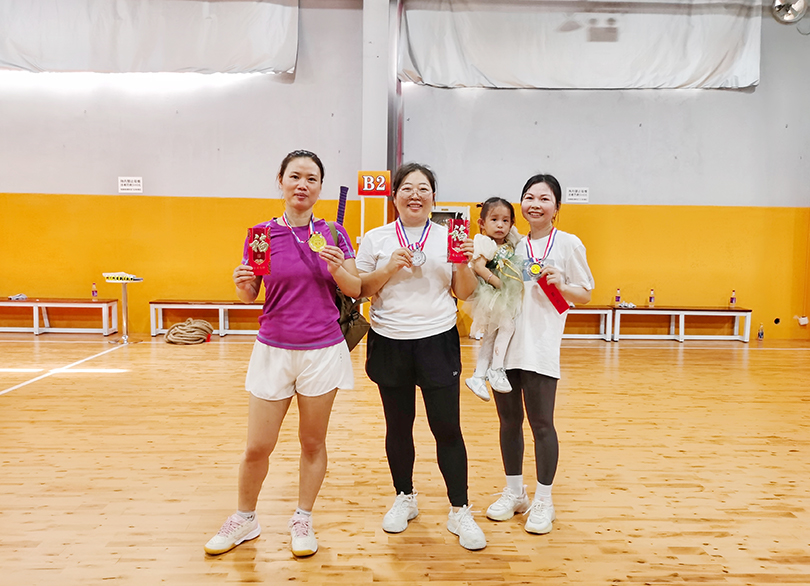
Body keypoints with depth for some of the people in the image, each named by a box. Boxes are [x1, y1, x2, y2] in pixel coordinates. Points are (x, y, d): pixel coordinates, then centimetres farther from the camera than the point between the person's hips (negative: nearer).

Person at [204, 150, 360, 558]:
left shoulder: (332, 233, 0)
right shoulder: (262, 233, 0)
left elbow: (356, 290, 2)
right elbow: (249, 296, 6)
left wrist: (337, 269, -17)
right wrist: (242, 285, -15)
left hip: (323, 350, 0)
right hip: (273, 350, 0)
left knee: (312, 442, 12)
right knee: (257, 447, 6)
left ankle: (303, 520, 31)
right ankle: (245, 519, 31)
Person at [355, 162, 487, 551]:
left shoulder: (449, 237, 5)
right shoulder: (376, 238, 4)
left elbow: (464, 294, 6)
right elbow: (360, 290, 1)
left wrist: (464, 264, -12)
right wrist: (389, 267, -12)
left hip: (438, 342, 0)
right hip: (390, 343, 1)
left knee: (447, 427, -1)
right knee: (398, 426, 12)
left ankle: (459, 512, 14)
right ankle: (404, 498, 32)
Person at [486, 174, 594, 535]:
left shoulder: (568, 244, 1)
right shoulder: (513, 246, 13)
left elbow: (585, 295, 3)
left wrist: (560, 284, -16)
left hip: (541, 346, -4)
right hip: (505, 342, 5)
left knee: (541, 423, 1)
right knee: (509, 421, 12)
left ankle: (542, 501, 18)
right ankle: (514, 492, 28)